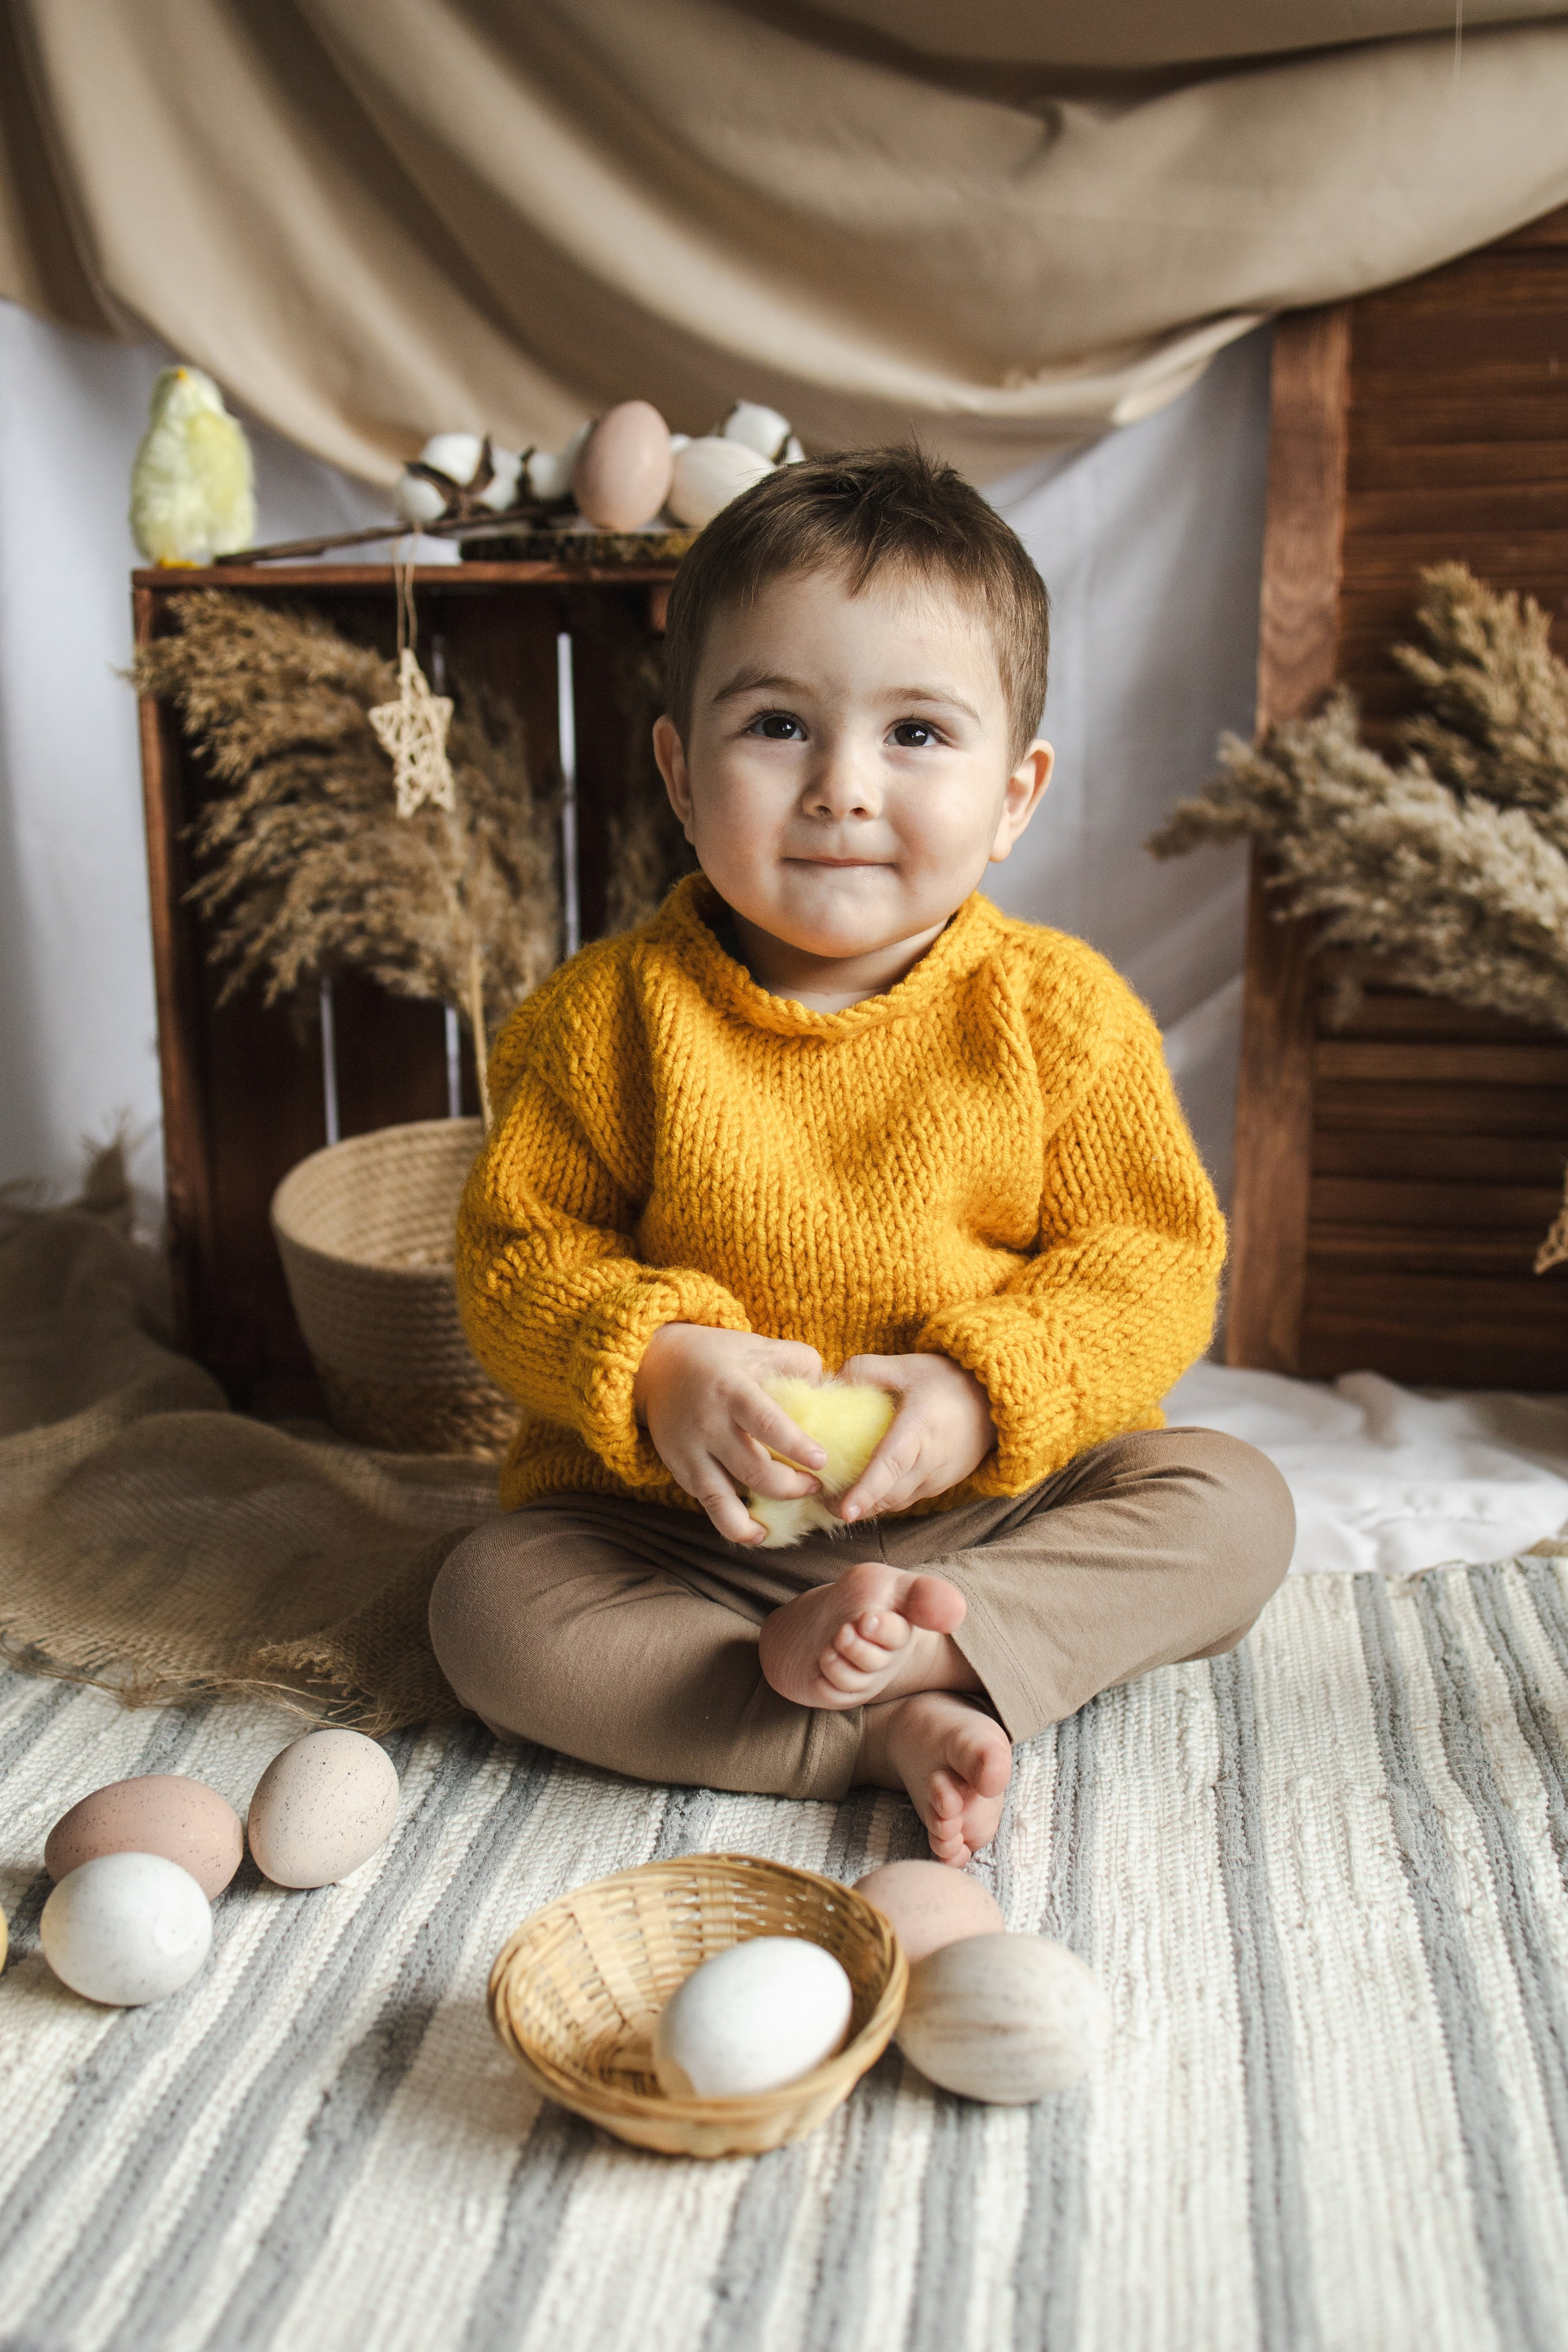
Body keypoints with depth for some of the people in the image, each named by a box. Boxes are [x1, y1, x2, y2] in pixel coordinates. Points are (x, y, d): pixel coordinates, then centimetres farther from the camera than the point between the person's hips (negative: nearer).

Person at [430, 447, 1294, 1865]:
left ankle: (928, 1634, -28)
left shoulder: (1059, 1013, -8)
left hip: (993, 1498, 1)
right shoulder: (610, 1017, -9)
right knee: (489, 1605, -22)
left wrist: (985, 1390, -22)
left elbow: (1152, 1259, -5)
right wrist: (653, 1367, -24)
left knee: (1233, 1500, -17)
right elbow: (518, 1253, -5)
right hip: (676, 1520, 0)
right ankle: (900, 1725, -25)